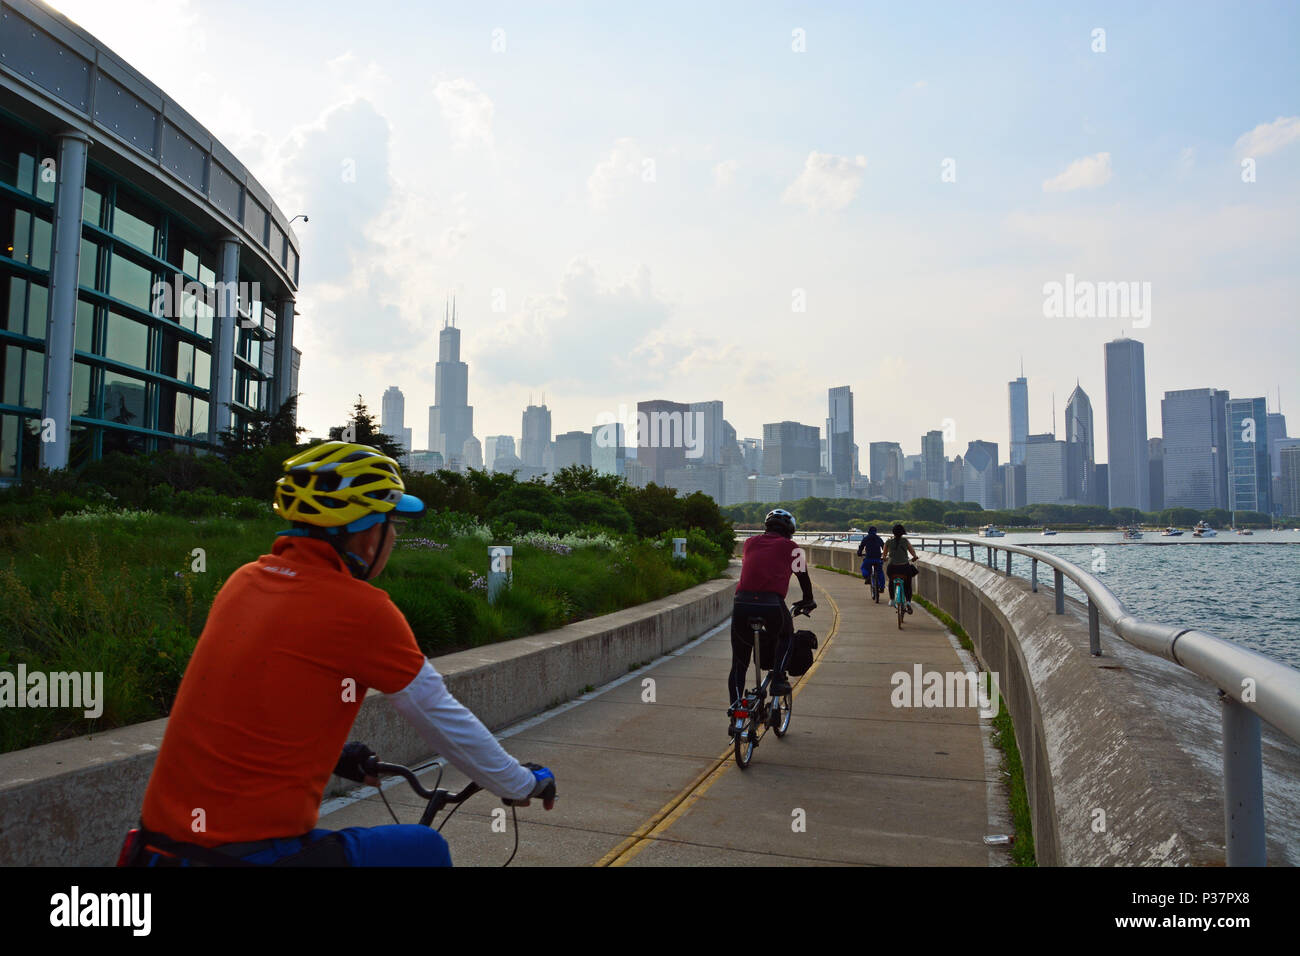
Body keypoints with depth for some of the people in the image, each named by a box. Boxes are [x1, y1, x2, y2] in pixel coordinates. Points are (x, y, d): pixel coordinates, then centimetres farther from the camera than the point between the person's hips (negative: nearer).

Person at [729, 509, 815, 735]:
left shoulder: (751, 542, 22)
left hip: (742, 603, 2)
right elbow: (803, 577, 25)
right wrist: (808, 601, 44)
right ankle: (778, 680, 17)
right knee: (786, 636, 33)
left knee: (738, 665, 14)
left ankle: (736, 719, 11)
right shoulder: (789, 547, 15)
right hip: (771, 604, -2)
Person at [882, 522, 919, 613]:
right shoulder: (905, 541, 0)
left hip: (892, 567, 1)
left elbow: (884, 556, 10)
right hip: (904, 566, -1)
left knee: (891, 581, 30)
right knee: (908, 584, 20)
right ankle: (908, 601, 4)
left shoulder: (888, 542, 0)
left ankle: (891, 599, 30)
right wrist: (914, 557, 27)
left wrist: (885, 558, 33)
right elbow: (913, 554, 4)